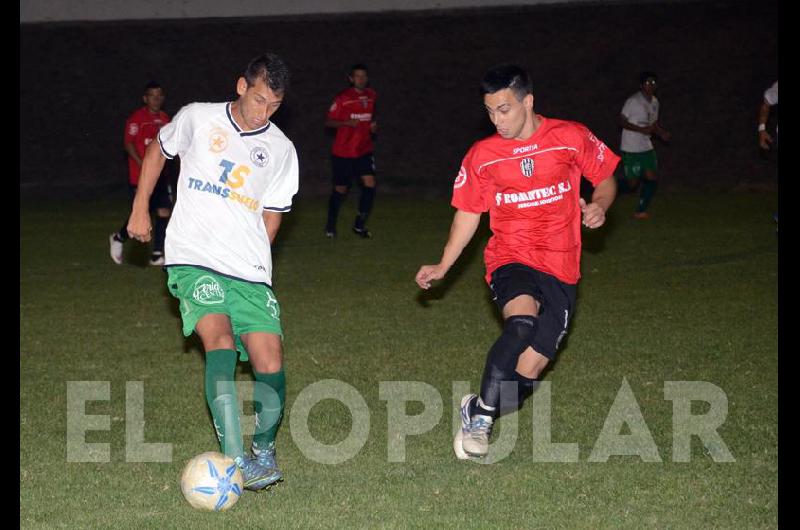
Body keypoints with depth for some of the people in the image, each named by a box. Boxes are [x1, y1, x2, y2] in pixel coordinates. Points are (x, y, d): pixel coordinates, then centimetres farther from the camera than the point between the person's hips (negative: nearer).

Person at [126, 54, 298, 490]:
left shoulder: (281, 150, 8)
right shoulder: (197, 118, 2)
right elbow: (158, 151, 20)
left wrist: (248, 261, 10)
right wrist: (140, 210, 17)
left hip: (250, 272, 3)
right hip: (193, 261, -3)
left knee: (270, 364, -8)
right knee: (220, 340, -27)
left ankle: (263, 452, 18)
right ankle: (235, 461, -33)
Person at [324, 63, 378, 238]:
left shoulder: (372, 96, 6)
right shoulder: (343, 98, -10)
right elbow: (328, 121, -8)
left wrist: (373, 126, 3)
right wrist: (346, 123, -24)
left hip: (364, 151, 4)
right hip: (343, 152, -4)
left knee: (370, 184, -12)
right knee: (340, 190, 5)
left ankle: (359, 225, 2)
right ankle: (330, 226, 25)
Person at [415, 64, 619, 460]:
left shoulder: (571, 138, -2)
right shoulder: (481, 156, 2)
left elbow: (605, 178, 11)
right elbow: (468, 214, 11)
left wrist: (598, 207, -11)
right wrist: (443, 266, 3)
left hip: (560, 269, 1)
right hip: (511, 260, -1)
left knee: (528, 369, -6)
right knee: (522, 322, -34)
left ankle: (479, 413, 22)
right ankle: (480, 415, -21)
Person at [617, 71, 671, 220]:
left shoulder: (654, 102, 9)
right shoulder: (633, 101, -15)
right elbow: (622, 121, -15)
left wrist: (663, 133, -1)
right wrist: (642, 129, -25)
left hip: (646, 147, 7)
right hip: (631, 149, -7)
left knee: (652, 178, -4)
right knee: (632, 183, -3)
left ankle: (641, 211, 7)